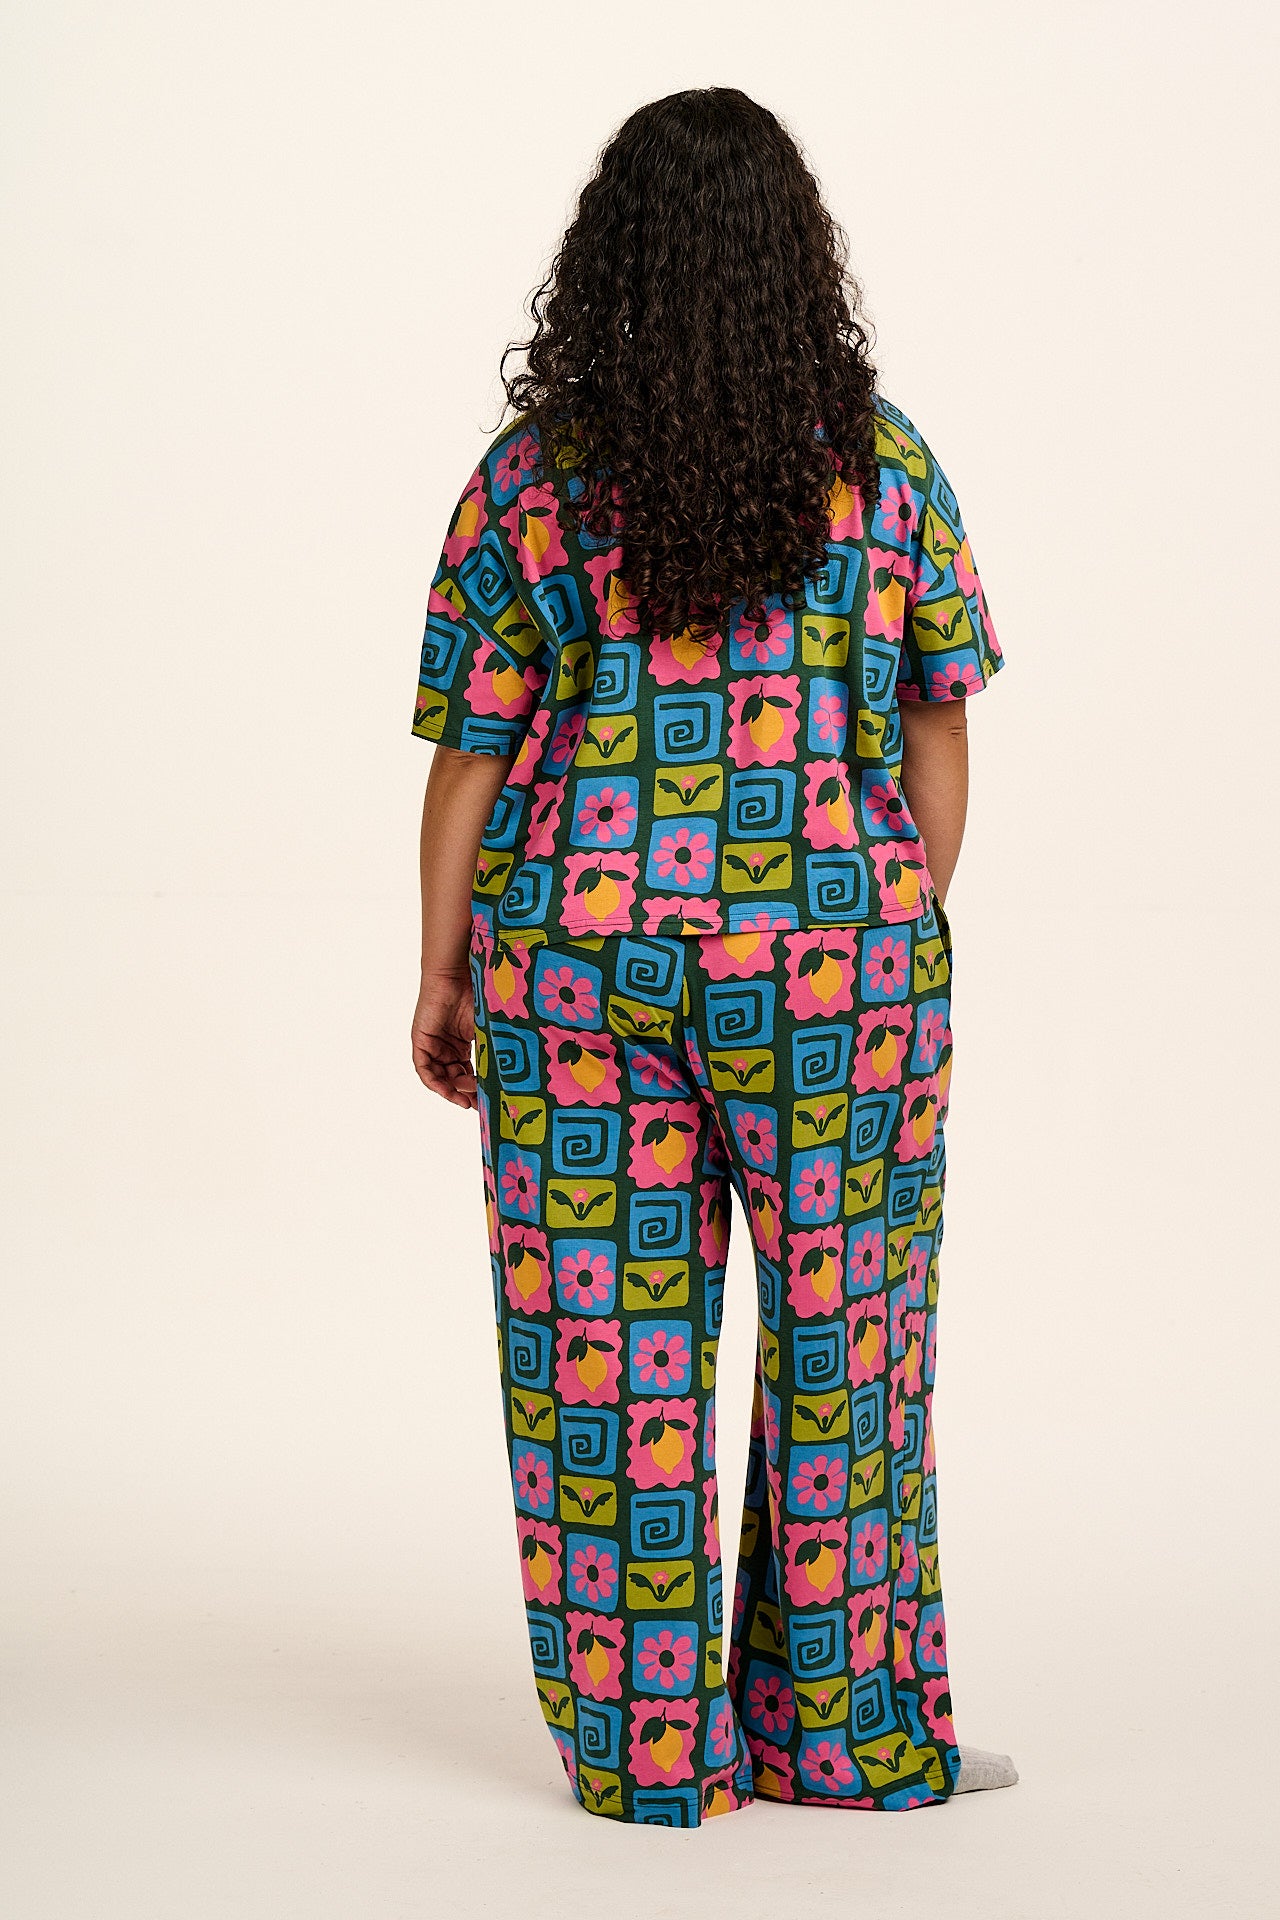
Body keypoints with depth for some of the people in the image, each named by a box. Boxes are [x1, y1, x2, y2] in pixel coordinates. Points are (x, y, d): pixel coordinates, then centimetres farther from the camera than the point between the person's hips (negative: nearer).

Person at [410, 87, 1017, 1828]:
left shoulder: (531, 481, -5)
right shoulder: (883, 465, -4)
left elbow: (471, 754, -2)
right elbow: (939, 735, 1)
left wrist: (444, 974, 7)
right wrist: (904, 936, 12)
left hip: (577, 960, 1)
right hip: (835, 961, 0)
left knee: (606, 1342, 8)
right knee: (844, 1336, 11)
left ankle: (648, 1747, 14)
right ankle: (844, 1729, 19)